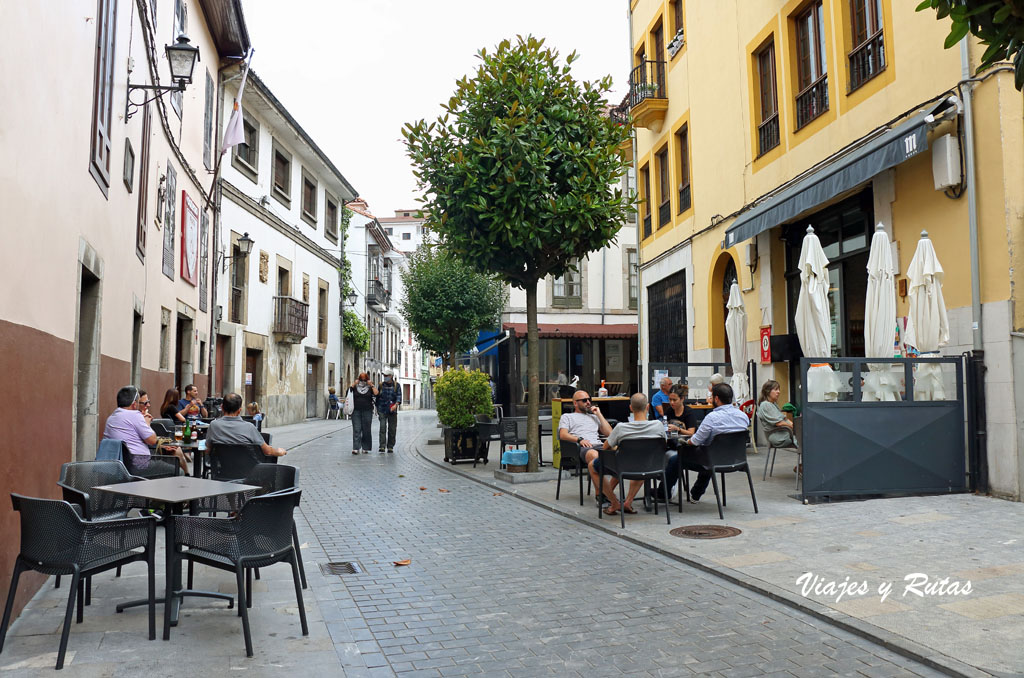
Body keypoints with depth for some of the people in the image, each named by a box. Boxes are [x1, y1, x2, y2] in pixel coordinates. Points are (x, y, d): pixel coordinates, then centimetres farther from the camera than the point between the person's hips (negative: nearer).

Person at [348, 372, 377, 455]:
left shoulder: (370, 388, 6)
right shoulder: (355, 387, 9)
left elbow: (376, 394, -10)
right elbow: (348, 391, -5)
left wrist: (372, 385, -9)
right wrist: (353, 384, -7)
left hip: (367, 411, 0)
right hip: (356, 411, 0)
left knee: (366, 430, 3)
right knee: (356, 430, -6)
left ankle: (365, 448, 12)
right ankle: (356, 448, -9)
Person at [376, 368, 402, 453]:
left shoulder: (396, 385, 3)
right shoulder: (381, 385, 7)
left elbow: (399, 396, -7)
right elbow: (377, 398, 13)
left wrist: (396, 404, -26)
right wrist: (377, 410, 11)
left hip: (392, 411, 0)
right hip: (382, 410, 0)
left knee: (392, 429, 4)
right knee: (382, 427, -12)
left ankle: (390, 447, 13)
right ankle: (381, 447, -15)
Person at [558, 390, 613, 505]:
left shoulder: (594, 417, 38)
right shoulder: (567, 417, 26)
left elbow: (609, 433, 24)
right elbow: (562, 435, 7)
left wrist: (599, 414, 24)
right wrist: (579, 439, -10)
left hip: (598, 445, 4)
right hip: (582, 448, -4)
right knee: (594, 456, -43)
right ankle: (599, 494, -38)